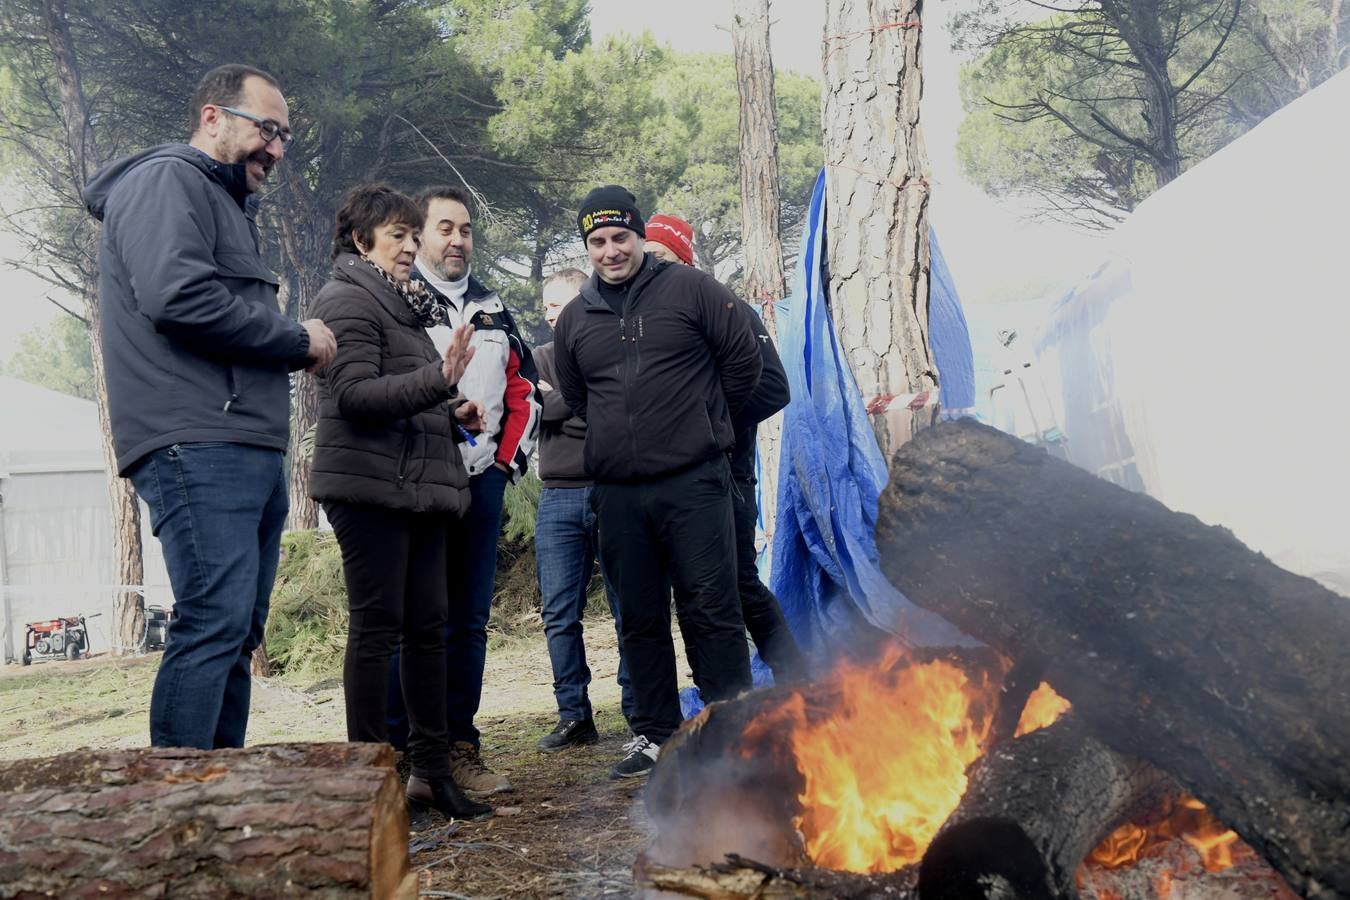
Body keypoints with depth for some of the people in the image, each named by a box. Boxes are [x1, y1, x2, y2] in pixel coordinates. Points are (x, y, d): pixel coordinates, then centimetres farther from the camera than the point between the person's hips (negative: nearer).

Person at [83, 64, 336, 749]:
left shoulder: (228, 205, 28)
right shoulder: (166, 180, -3)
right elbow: (179, 296, -19)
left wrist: (295, 347, 8)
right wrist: (297, 338, -9)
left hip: (251, 452, 10)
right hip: (197, 447, -10)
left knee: (237, 634, 9)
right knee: (214, 625, -15)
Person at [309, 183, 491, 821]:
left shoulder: (400, 304, 24)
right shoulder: (348, 300, -6)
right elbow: (355, 393, -19)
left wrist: (450, 412, 13)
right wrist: (438, 381, -30)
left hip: (416, 487, 10)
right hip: (371, 487, -9)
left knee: (428, 626, 9)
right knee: (377, 627, -5)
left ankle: (432, 770, 16)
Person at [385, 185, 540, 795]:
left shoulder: (492, 310, 19)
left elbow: (523, 389, 21)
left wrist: (508, 458, 8)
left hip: (482, 482, 6)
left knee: (469, 623, 9)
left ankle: (459, 749, 17)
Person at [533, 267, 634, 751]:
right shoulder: (540, 358, 15)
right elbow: (542, 409, -3)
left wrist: (563, 404, -8)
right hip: (559, 498, 4)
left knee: (629, 611, 0)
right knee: (559, 615, 4)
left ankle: (639, 713, 9)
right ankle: (574, 716, 14)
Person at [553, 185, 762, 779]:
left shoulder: (690, 290, 0)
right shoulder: (574, 319, 11)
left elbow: (743, 360, 4)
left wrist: (705, 423, 10)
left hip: (693, 484, -4)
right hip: (616, 493, 4)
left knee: (712, 610, -2)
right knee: (639, 619, 11)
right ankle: (654, 733, 22)